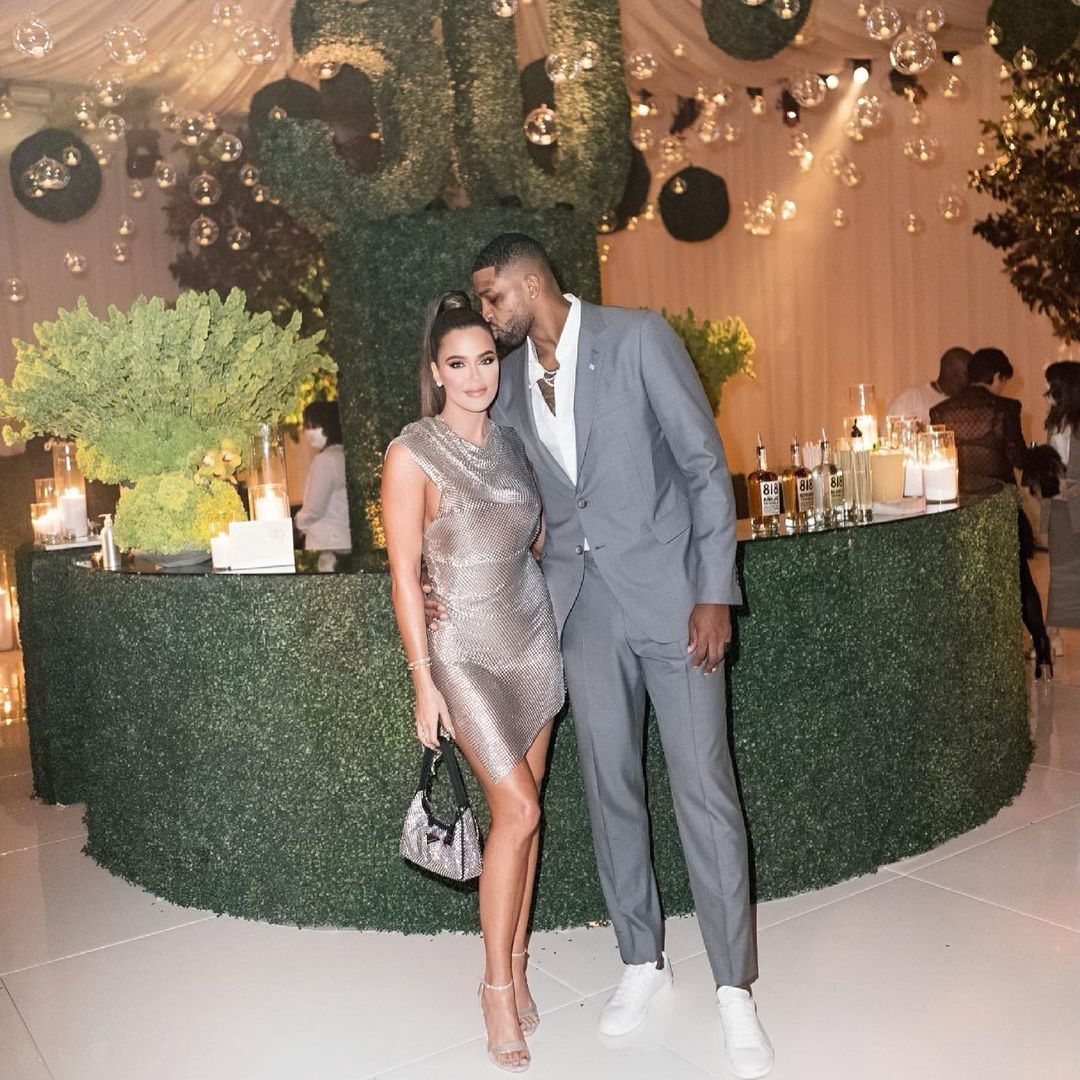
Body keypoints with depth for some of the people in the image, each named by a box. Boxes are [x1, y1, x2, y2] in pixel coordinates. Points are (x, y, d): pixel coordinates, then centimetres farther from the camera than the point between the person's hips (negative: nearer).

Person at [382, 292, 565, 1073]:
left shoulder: (511, 444, 6)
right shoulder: (413, 454, -10)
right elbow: (405, 573, -10)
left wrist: (556, 626, 13)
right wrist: (424, 680, -12)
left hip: (534, 640, 5)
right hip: (466, 651, -5)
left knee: (523, 811, 8)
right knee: (517, 812, -7)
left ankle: (517, 968, 23)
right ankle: (498, 986, 11)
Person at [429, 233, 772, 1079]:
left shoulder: (638, 338, -8)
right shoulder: (510, 380, 8)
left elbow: (706, 464, -8)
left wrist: (714, 593, -13)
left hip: (670, 595, -5)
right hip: (583, 605, 5)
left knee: (704, 791, -1)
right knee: (611, 788, 11)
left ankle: (735, 992, 13)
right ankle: (643, 961, 29)